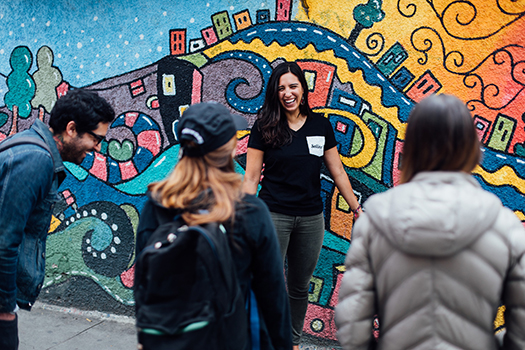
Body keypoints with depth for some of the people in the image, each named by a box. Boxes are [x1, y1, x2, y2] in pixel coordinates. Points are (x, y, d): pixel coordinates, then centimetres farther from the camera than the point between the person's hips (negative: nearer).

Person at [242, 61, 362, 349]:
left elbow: (337, 171, 10)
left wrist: (356, 208, 10)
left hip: (311, 217, 3)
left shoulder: (320, 125, 4)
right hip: (274, 215, -3)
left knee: (300, 287, 15)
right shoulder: (264, 127, -4)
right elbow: (251, 177, -3)